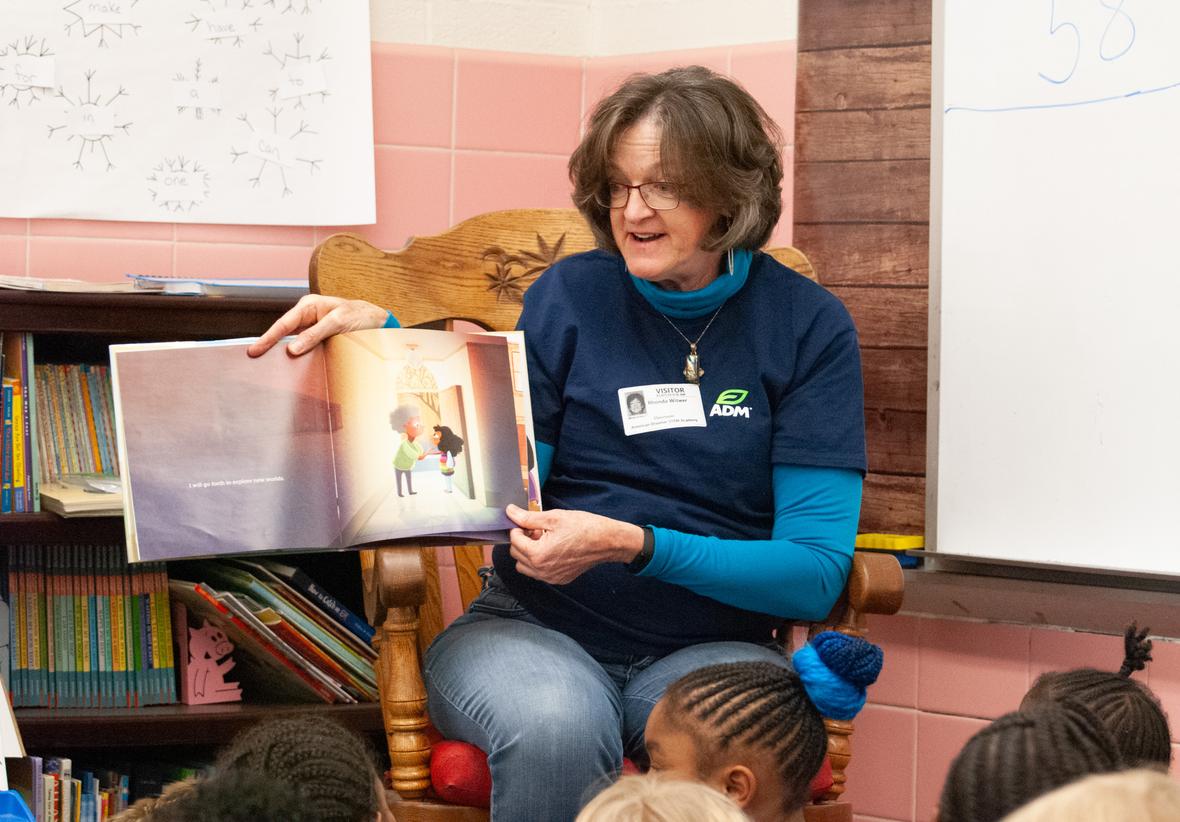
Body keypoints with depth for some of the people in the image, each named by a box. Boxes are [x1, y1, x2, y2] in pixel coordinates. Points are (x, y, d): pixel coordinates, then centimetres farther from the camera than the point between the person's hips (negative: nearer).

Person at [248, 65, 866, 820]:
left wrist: (634, 546, -19)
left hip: (711, 643, -1)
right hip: (538, 628, 1)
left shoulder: (808, 326, 1)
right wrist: (384, 336, -7)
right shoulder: (570, 297, 5)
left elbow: (815, 572, -5)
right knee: (556, 728, -36)